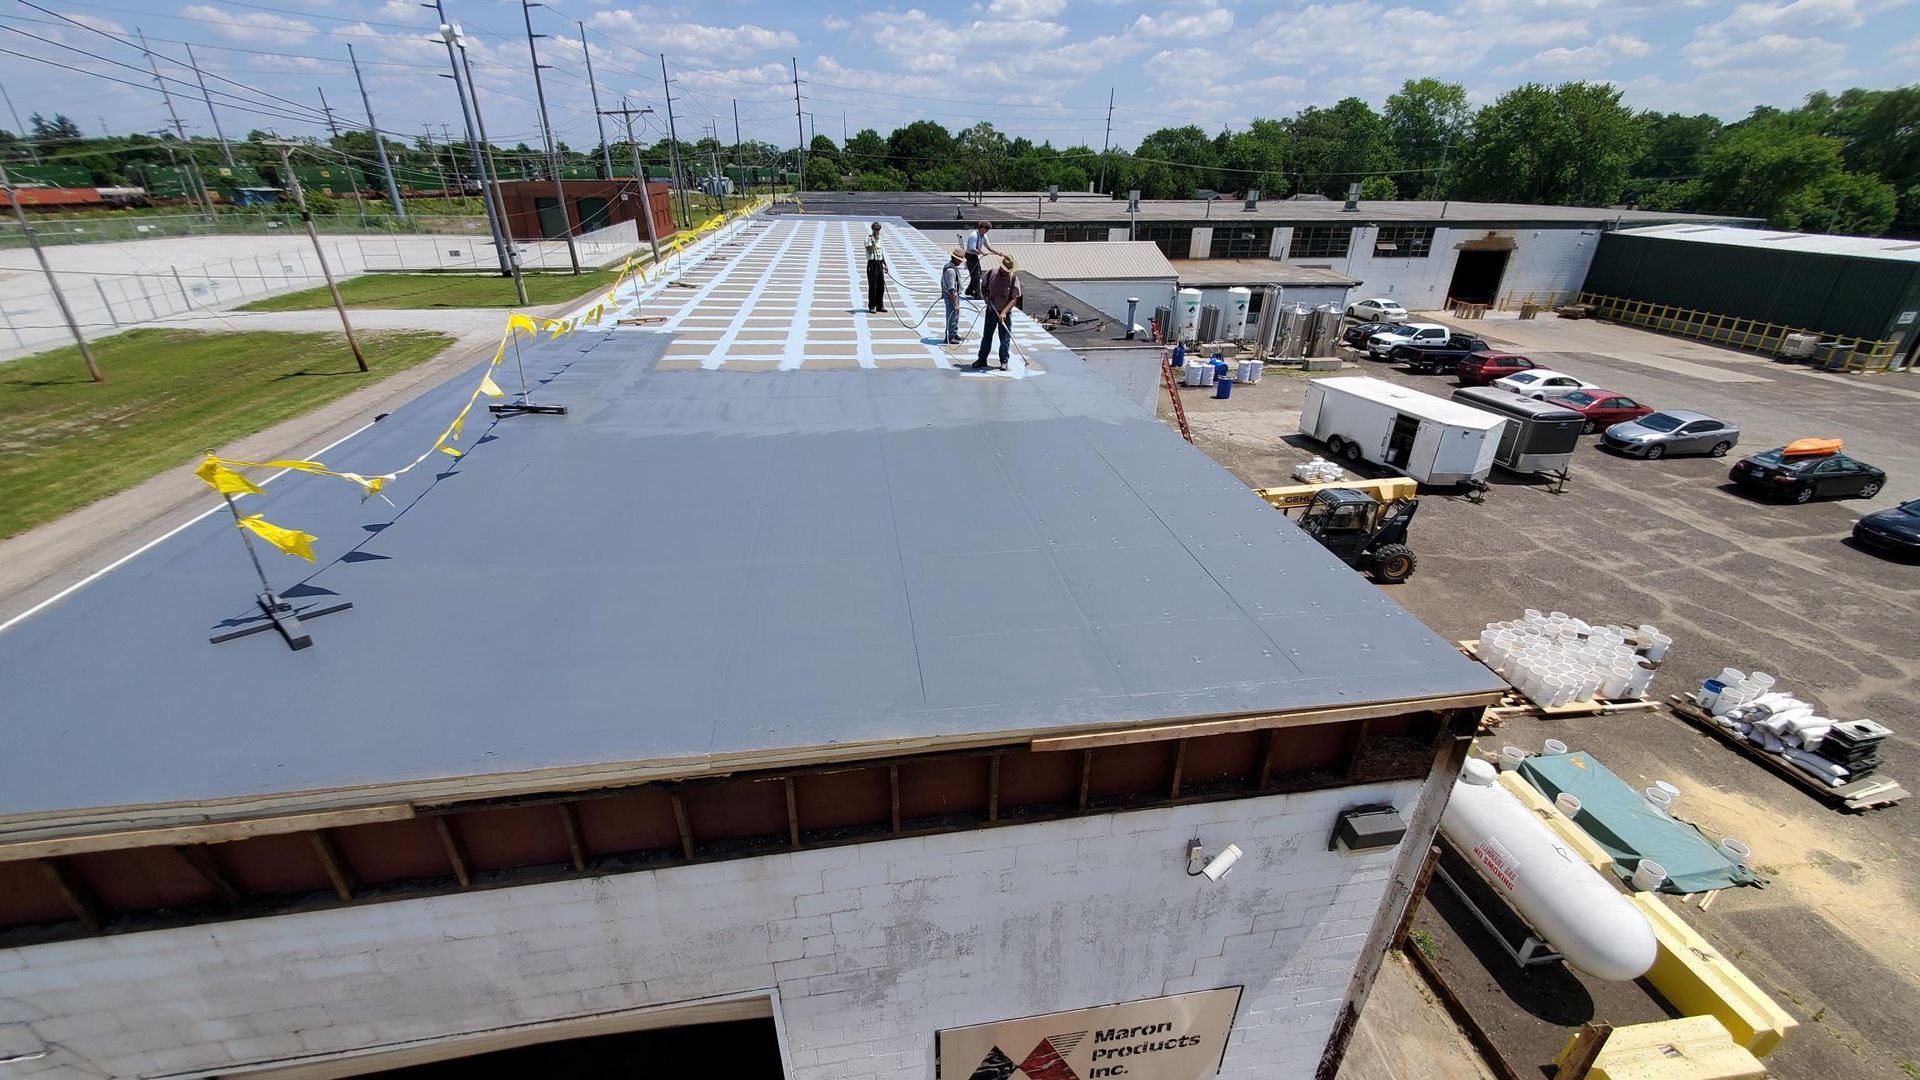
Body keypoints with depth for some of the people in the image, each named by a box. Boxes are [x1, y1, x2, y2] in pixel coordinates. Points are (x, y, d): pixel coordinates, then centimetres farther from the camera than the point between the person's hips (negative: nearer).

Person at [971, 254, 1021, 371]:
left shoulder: (1013, 279, -13)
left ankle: (1004, 361, 13)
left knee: (1005, 338, 2)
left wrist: (1004, 312, -24)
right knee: (986, 336, 9)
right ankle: (982, 359, 19)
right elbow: (983, 286, 12)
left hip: (1005, 313, -2)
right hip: (991, 311, 2)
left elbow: (1015, 299, -14)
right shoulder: (991, 273, -6)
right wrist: (985, 296, -8)